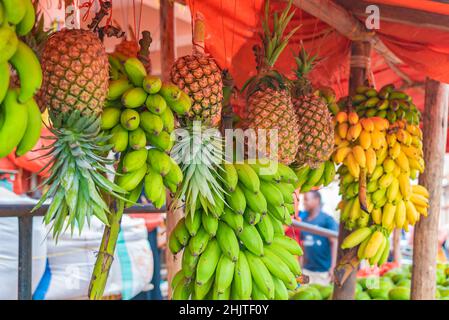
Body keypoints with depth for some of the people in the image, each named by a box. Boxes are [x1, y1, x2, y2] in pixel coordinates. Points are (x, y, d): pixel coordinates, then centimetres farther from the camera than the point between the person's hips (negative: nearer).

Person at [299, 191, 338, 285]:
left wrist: (333, 266, -18)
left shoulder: (327, 219, -7)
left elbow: (334, 243, -11)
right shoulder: (304, 219, 9)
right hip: (307, 269, 5)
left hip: (323, 270, -5)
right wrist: (301, 265, 12)